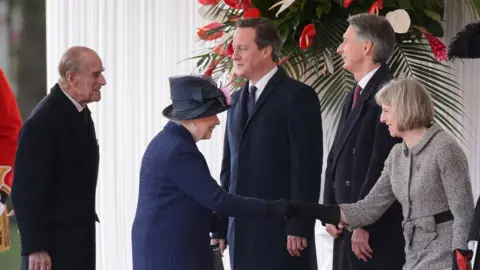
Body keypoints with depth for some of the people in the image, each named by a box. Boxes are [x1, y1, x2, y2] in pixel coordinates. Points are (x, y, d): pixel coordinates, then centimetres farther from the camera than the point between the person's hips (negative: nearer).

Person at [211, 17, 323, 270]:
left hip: (280, 228, -7)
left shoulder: (297, 96, -6)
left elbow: (307, 166, -11)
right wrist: (221, 227, 12)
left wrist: (298, 227, -16)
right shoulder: (238, 99, 17)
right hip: (242, 230, 7)